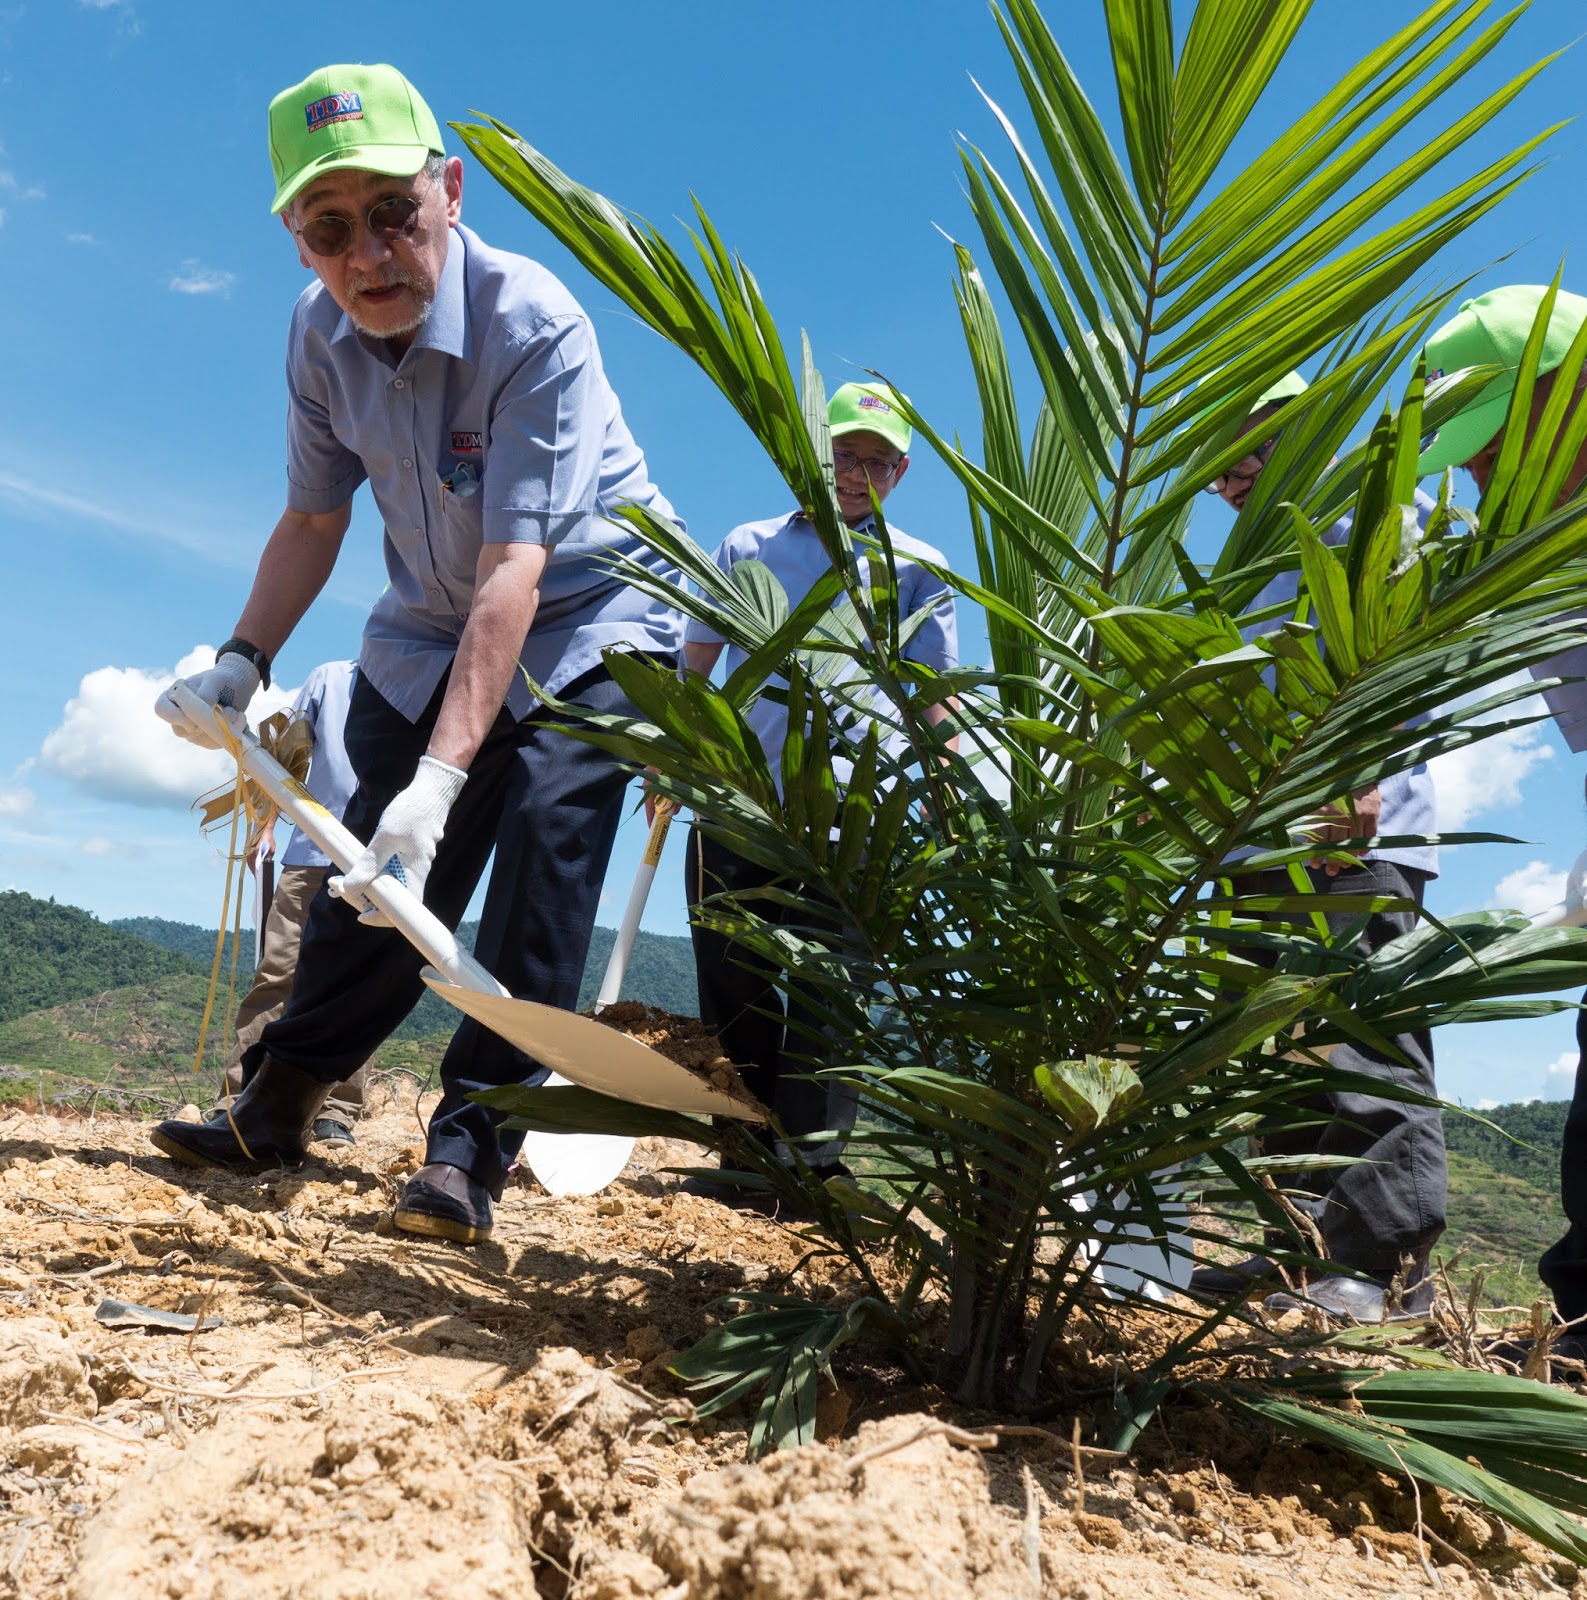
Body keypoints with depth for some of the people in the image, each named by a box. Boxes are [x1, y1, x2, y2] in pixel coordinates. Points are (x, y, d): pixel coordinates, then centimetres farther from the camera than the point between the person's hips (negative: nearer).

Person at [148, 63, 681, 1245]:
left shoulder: (534, 323, -29)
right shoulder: (321, 333, -10)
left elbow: (513, 575, -37)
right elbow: (313, 520, 2)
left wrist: (441, 778, -44)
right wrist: (244, 661, -11)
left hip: (590, 622, -5)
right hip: (431, 629, 5)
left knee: (541, 856, -18)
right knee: (372, 869, 8)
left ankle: (472, 1142, -6)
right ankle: (278, 1107, 24)